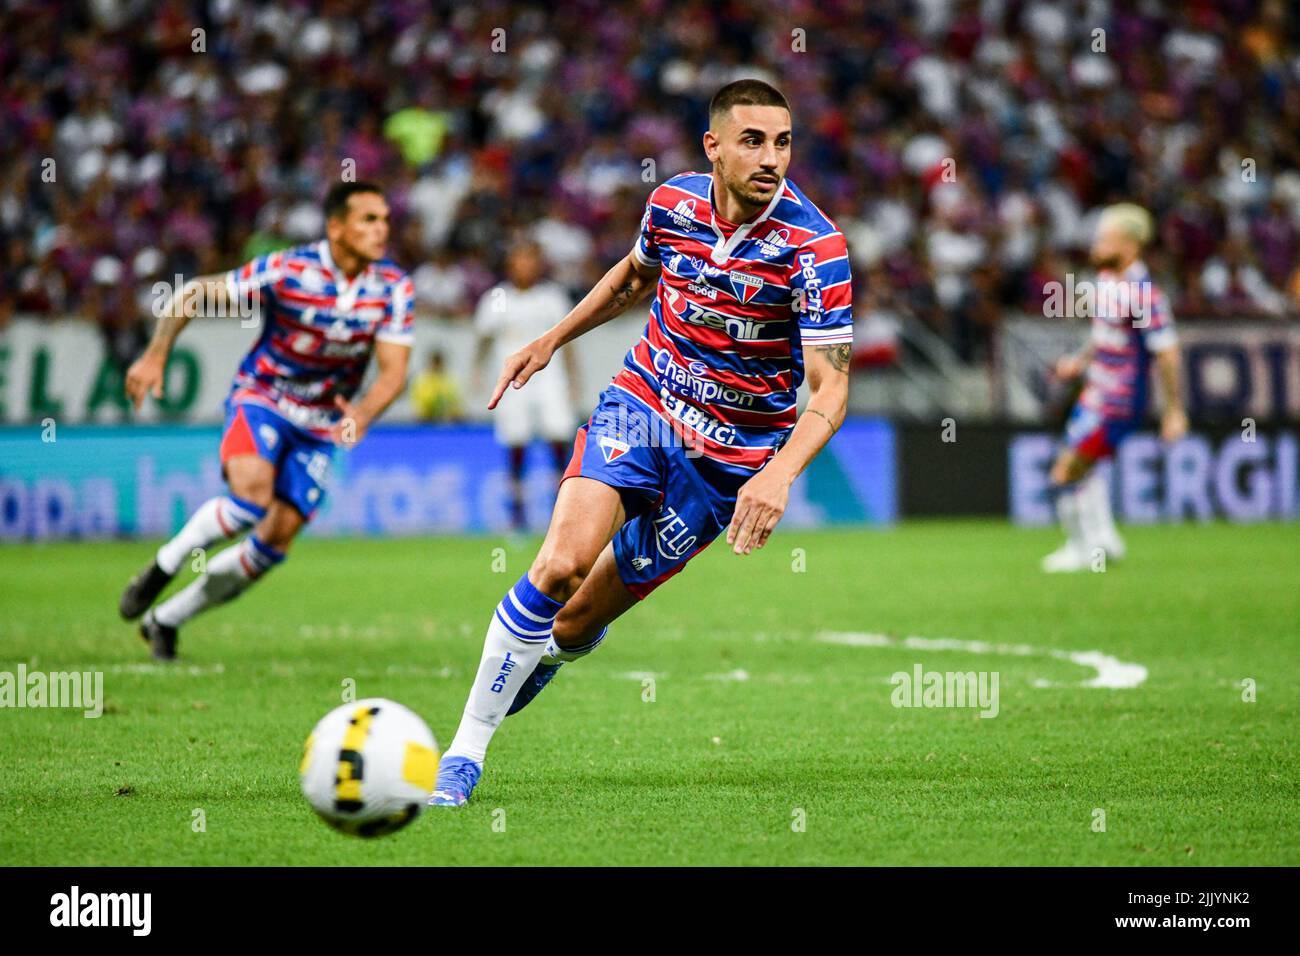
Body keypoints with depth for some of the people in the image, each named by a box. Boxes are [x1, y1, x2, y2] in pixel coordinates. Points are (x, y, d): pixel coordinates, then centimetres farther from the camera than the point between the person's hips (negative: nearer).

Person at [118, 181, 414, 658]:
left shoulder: (393, 287, -10)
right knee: (251, 493, -32)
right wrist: (156, 355, -20)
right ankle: (164, 565, -6)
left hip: (320, 422, 4)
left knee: (278, 536, -4)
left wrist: (363, 413, -33)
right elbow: (193, 294, -11)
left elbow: (393, 371, -13)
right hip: (261, 397, -4)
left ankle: (165, 619, 14)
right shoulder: (287, 270, -20)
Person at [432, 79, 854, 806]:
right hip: (641, 404, 2)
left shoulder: (815, 246, -18)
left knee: (578, 624, 2)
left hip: (729, 460, -2)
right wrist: (551, 341, 21)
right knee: (563, 563, -24)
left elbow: (831, 389, -20)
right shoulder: (673, 202, -5)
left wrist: (779, 475, -35)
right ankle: (467, 747, -13)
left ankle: (535, 658, 39)